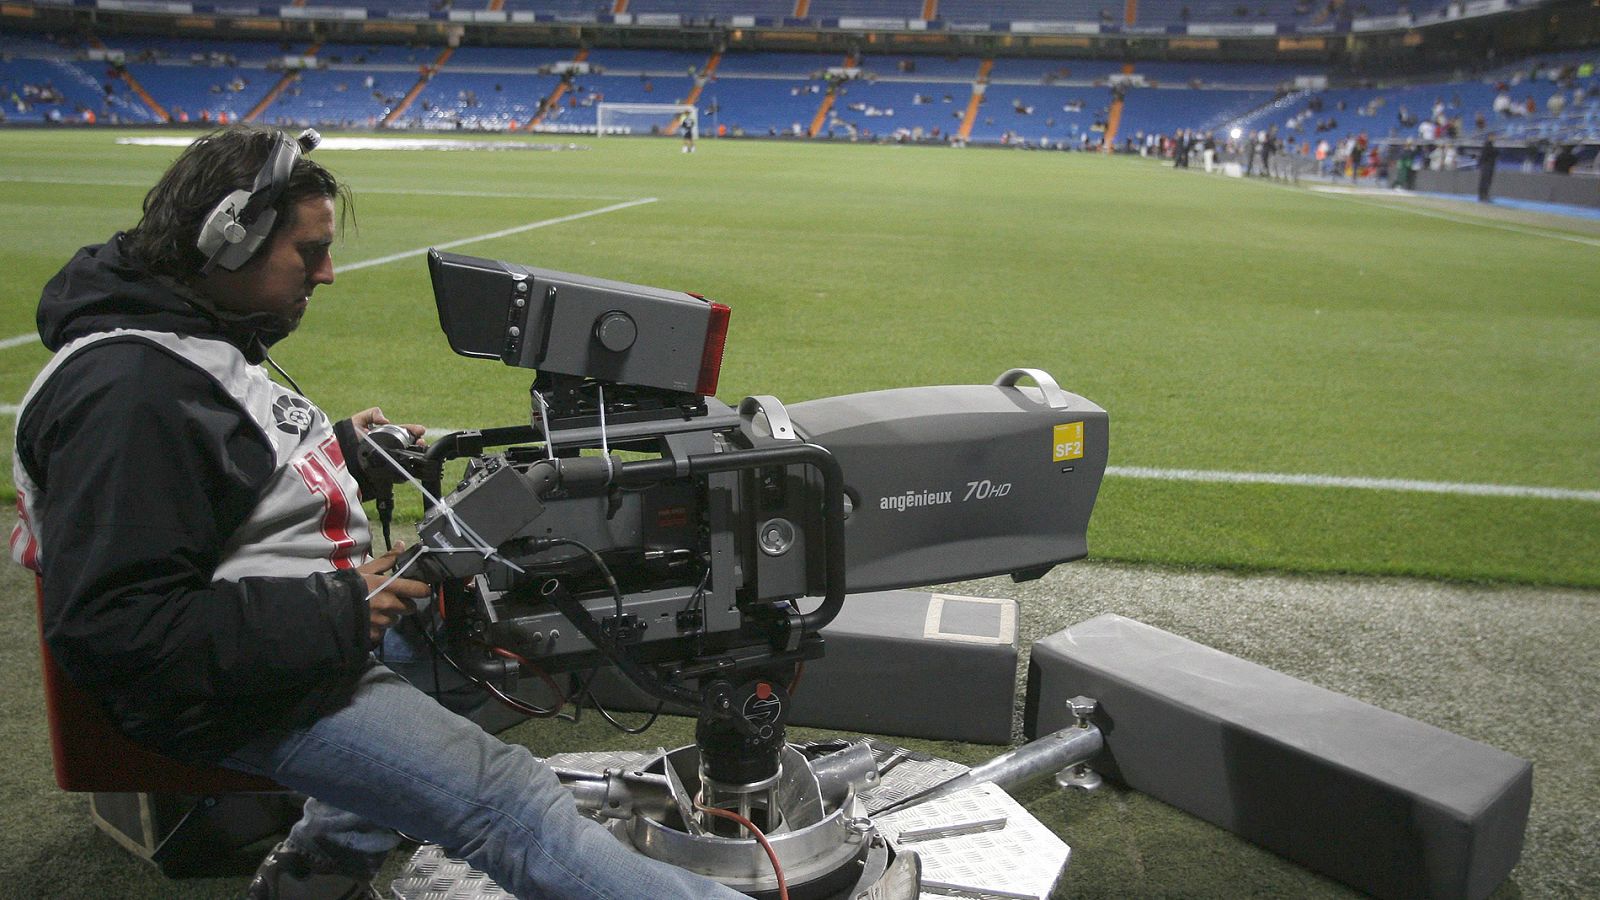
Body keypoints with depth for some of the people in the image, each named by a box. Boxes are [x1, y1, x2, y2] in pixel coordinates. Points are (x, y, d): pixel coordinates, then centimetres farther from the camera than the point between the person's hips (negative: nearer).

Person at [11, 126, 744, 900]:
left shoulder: (189, 337, 7)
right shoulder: (122, 391, -25)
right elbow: (111, 629, -28)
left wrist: (341, 448, 7)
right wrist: (331, 614, -26)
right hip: (256, 695, -10)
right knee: (510, 801, -17)